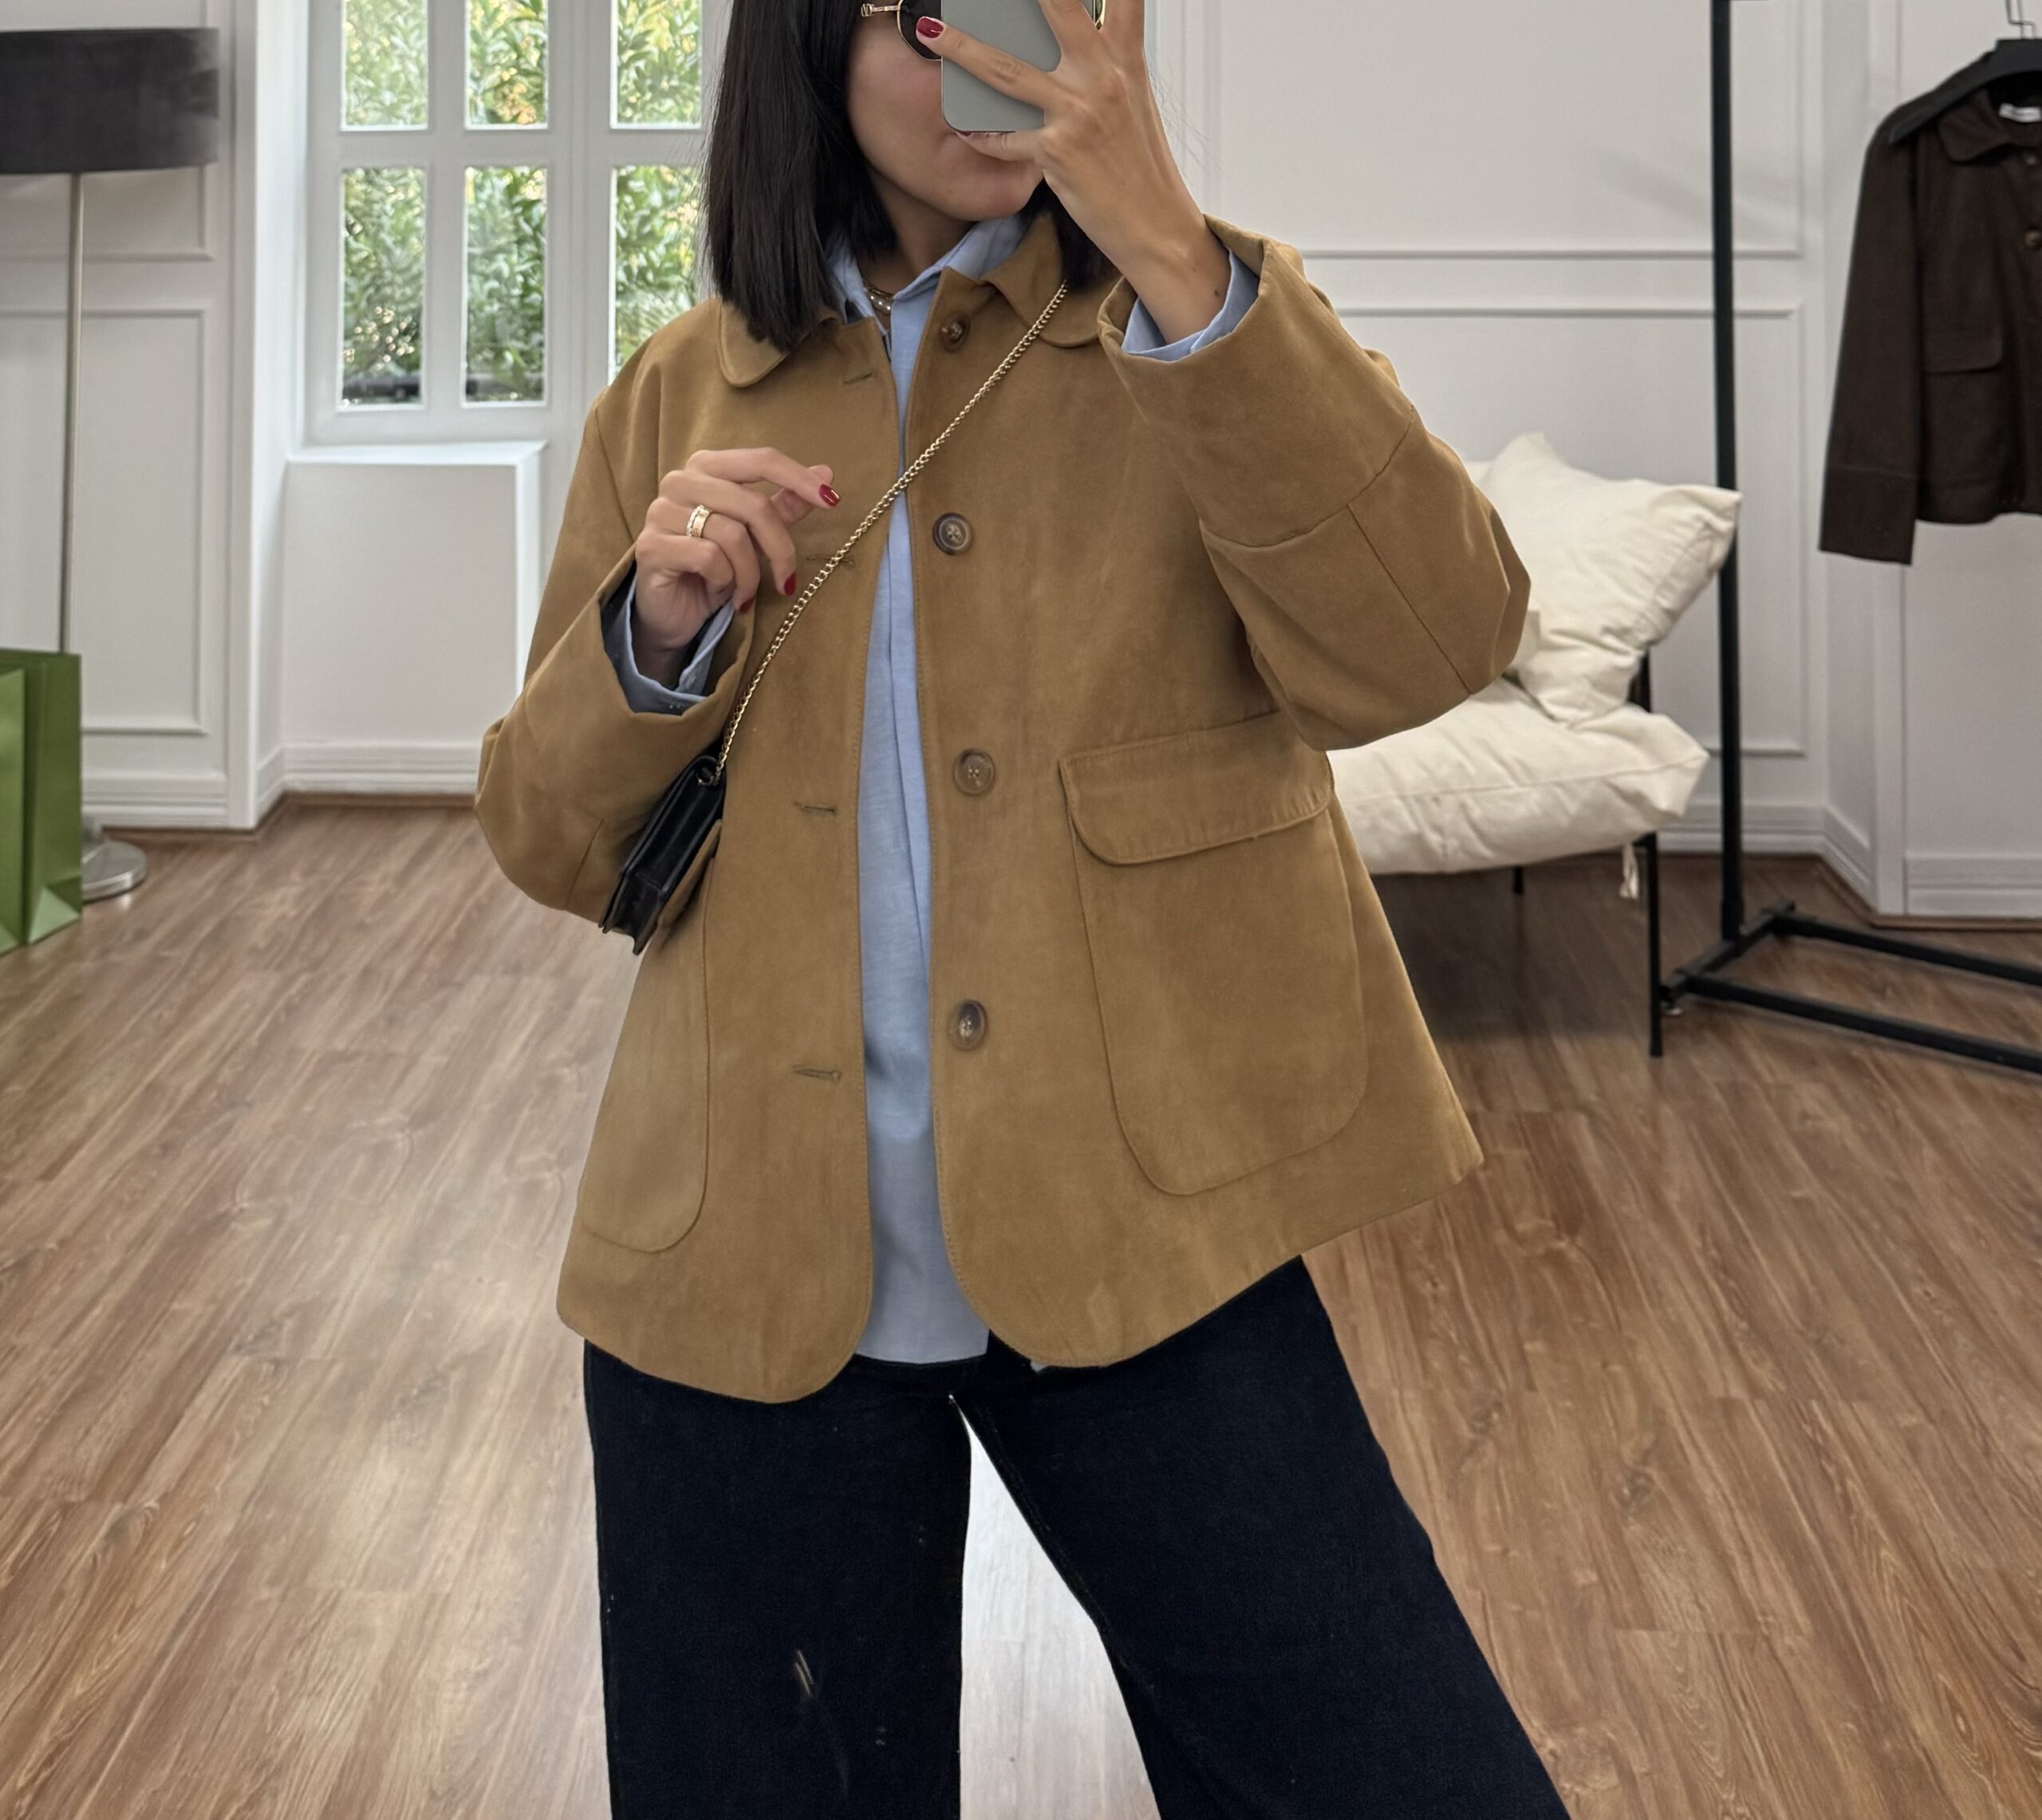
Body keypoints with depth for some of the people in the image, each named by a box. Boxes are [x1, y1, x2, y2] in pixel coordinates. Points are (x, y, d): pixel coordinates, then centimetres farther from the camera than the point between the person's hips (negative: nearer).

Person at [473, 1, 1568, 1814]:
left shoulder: (1200, 316, 2)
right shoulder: (678, 400, 7)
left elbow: (1421, 649, -16)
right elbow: (549, 844, 7)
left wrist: (1169, 254, -23)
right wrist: (656, 631, -13)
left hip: (1139, 1248, -1)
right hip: (750, 1262, 2)